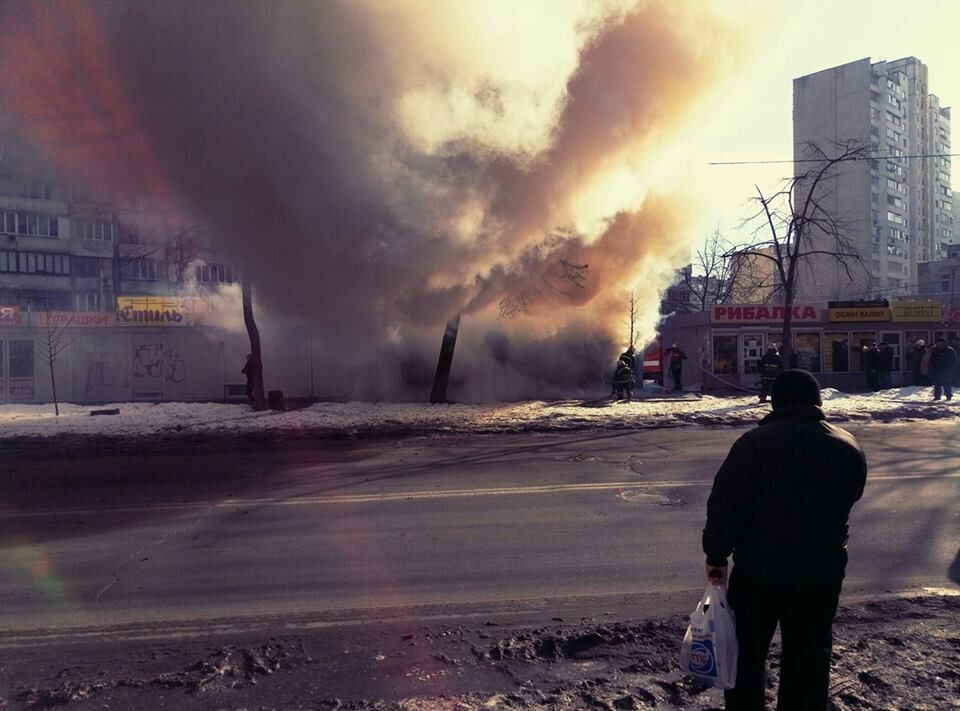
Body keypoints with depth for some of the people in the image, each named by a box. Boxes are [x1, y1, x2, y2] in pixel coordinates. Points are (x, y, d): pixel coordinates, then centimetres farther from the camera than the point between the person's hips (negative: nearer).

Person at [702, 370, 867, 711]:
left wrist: (716, 555, -5)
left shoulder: (755, 442, -13)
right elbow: (848, 501, 13)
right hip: (823, 572, 3)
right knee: (809, 658, 16)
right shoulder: (850, 448, 1)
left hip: (758, 570, -3)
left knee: (747, 653, 13)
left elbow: (725, 505, -14)